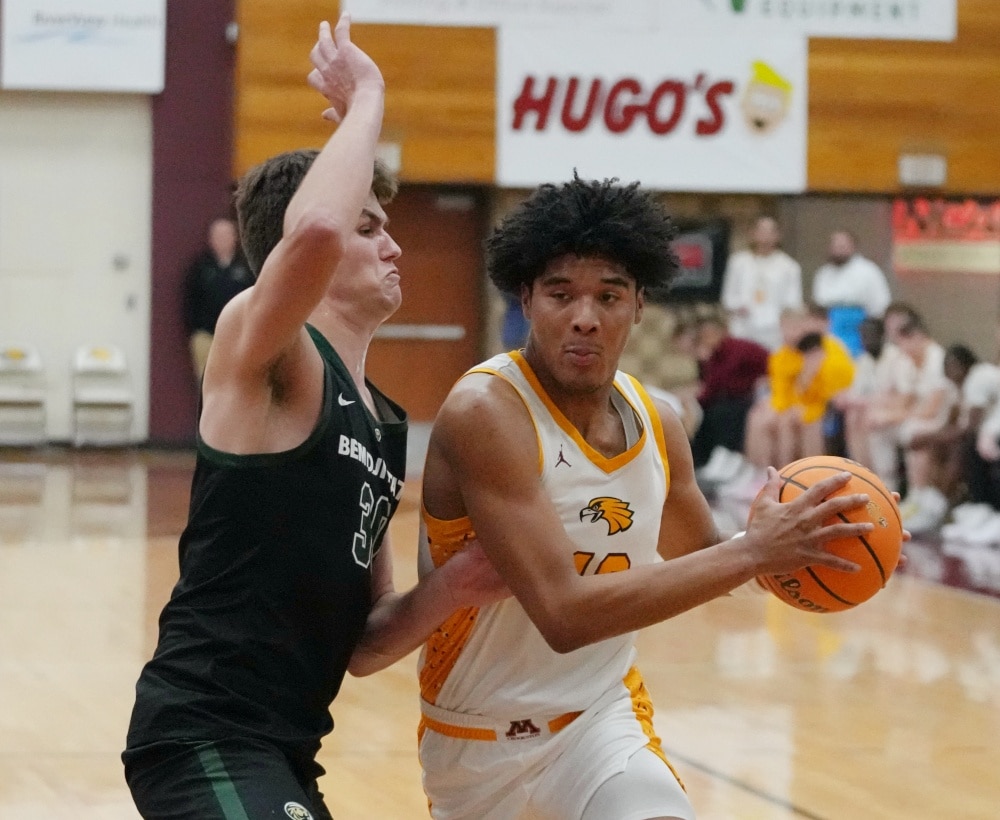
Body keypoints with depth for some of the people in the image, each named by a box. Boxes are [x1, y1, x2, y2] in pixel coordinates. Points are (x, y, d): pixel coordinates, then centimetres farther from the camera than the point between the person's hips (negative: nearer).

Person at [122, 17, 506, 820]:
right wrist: (365, 101, -15)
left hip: (280, 750, 10)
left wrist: (447, 591, -2)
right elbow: (313, 231, -32)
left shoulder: (386, 426, 16)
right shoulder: (261, 347, -7)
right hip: (205, 737, -10)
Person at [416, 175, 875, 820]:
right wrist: (753, 552, -33)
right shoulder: (485, 413, -24)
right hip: (479, 737, -3)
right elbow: (564, 612, -31)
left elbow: (702, 558, 14)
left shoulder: (657, 424, -4)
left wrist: (784, 550, -9)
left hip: (603, 717, 3)